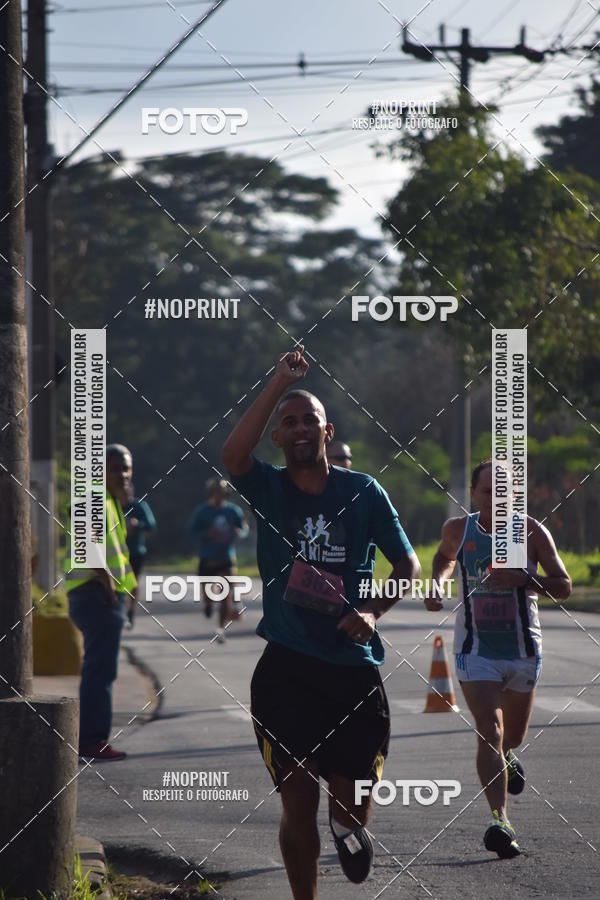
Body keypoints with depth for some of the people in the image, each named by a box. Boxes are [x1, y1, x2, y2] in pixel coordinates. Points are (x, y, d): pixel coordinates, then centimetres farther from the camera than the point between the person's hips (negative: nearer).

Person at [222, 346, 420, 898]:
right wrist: (280, 381, -22)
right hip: (287, 667, -1)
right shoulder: (268, 489, 0)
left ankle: (345, 821, 43)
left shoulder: (363, 492, 4)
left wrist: (373, 611, -9)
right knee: (298, 802, -4)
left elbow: (409, 565, 9)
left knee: (354, 800, 5)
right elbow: (233, 454, -23)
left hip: (354, 666, 1)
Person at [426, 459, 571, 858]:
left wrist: (523, 578, -24)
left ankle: (507, 758, 58)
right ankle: (500, 821, -24)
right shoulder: (458, 530, -2)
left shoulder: (532, 532, -7)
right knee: (489, 731, -17)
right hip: (476, 649, -1)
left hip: (523, 649, 1)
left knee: (514, 734, 19)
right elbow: (444, 557, 23)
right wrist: (438, 582, 3)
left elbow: (564, 587, -8)